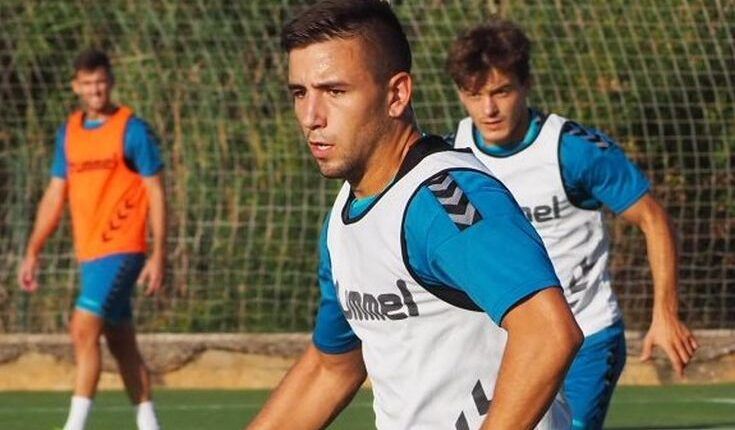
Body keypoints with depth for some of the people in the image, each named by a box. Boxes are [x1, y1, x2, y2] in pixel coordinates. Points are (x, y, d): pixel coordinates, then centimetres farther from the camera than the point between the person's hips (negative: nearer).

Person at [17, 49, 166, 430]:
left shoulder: (132, 130, -6)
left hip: (122, 251, -6)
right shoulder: (68, 133, 12)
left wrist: (158, 255, -12)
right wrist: (32, 252, 11)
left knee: (84, 330, -16)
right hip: (89, 254, 6)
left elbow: (155, 193, -6)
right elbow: (55, 196, 16)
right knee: (121, 342, 10)